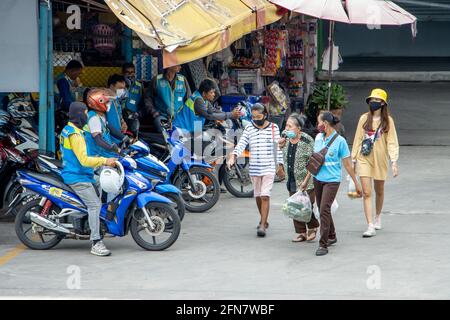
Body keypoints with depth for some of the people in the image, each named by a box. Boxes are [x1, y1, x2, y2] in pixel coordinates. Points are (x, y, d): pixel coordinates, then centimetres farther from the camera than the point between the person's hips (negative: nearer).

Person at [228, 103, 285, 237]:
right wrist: (233, 156, -22)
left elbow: (278, 148, 6)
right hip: (254, 168, 3)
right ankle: (264, 220, 34)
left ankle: (262, 225, -14)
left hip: (269, 167, -3)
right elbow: (241, 144, -6)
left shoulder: (273, 128, 0)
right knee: (258, 196, 13)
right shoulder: (249, 129, 5)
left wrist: (280, 165, 7)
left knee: (265, 196, -13)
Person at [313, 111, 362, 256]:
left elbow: (347, 164, -5)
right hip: (318, 179, 6)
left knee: (324, 210, -16)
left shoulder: (339, 141, -10)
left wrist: (356, 183, -1)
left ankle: (323, 245, -15)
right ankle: (331, 237, 33)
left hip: (332, 180, -6)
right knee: (323, 210, 13)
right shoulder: (318, 138, 6)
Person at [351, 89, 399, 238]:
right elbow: (358, 139, 8)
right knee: (366, 193, -9)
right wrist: (354, 158, 7)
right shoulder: (364, 118, 2)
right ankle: (370, 226, -12)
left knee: (379, 191, 15)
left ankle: (378, 217, 40)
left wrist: (394, 161, -13)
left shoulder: (387, 120, -2)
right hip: (364, 159, 0)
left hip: (380, 159, 0)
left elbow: (392, 141, -5)